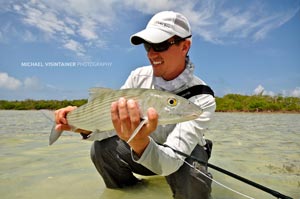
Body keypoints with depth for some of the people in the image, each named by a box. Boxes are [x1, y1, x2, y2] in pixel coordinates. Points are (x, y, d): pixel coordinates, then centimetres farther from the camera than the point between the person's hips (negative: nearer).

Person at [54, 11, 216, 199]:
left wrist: (139, 141, -56)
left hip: (186, 155, -3)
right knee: (102, 148, -20)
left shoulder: (202, 99, -29)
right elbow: (111, 122, -11)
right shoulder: (138, 76, -14)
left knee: (189, 183, -35)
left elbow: (169, 164, -37)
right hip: (141, 148, 3)